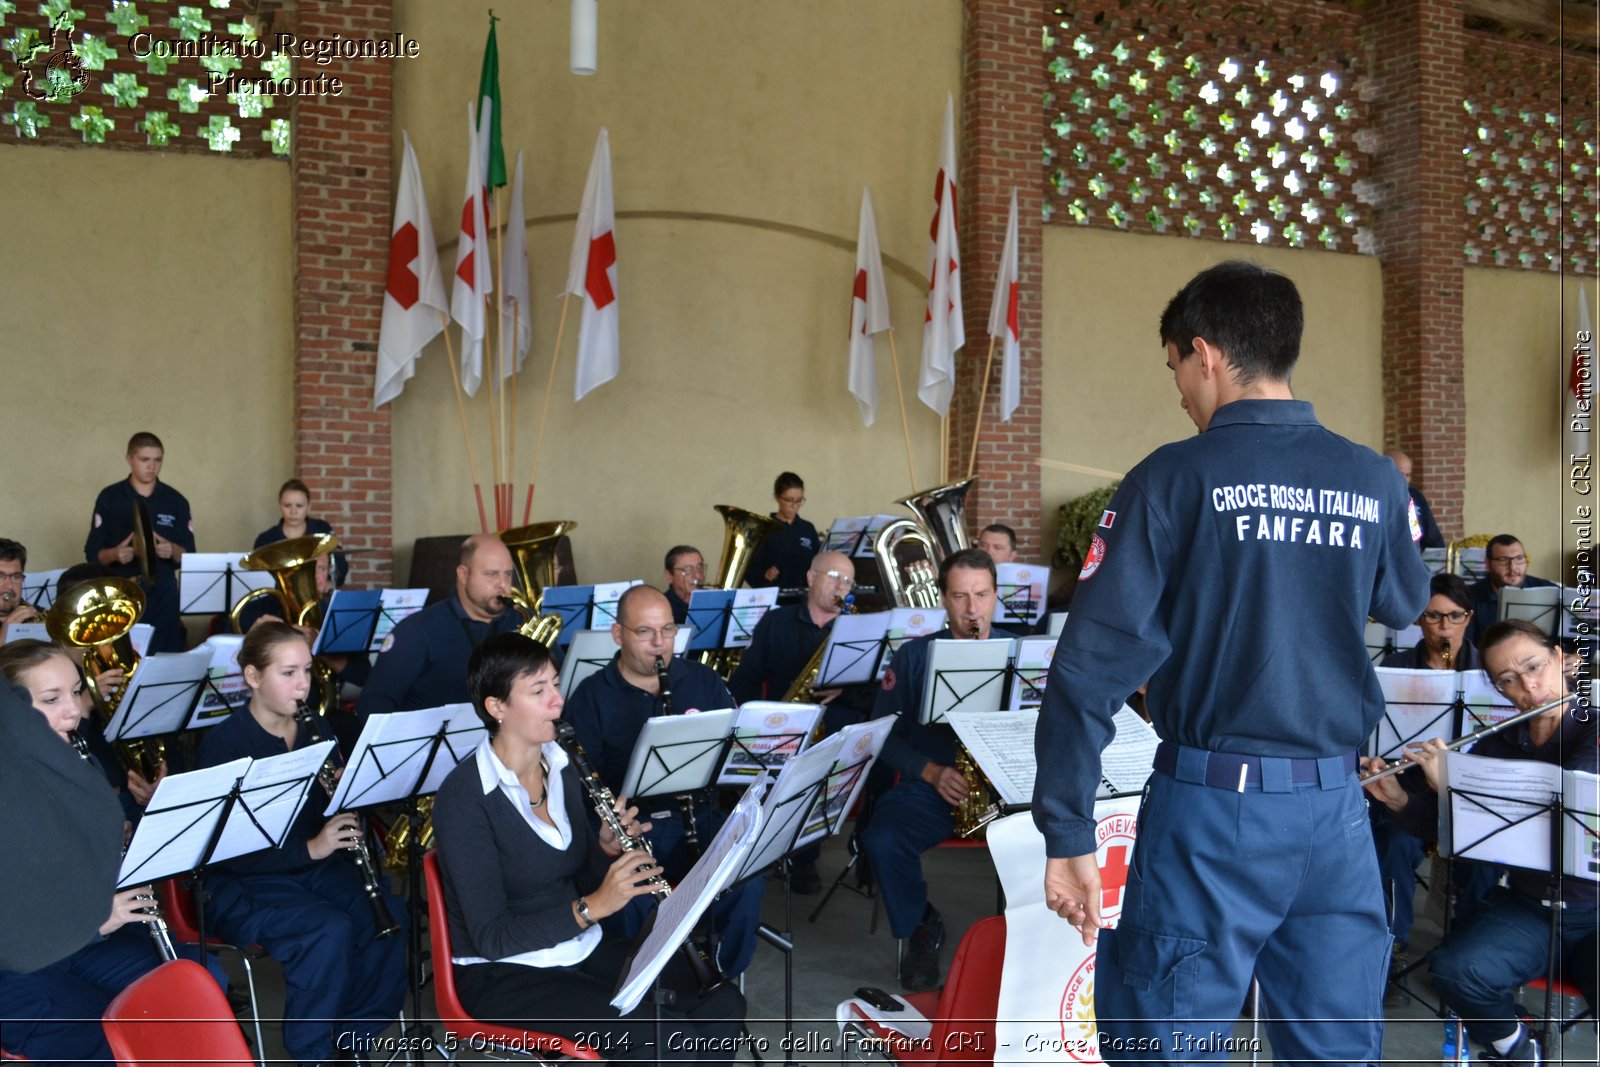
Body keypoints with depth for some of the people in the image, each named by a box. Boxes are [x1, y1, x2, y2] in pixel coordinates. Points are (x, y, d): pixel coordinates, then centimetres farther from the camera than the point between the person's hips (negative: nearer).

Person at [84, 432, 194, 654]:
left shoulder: (175, 501, 6)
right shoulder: (109, 498, 3)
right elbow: (92, 553, 3)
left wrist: (173, 551, -16)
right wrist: (114, 554, -18)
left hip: (163, 596, 1)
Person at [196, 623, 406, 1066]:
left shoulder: (314, 730, 4)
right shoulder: (223, 742, -13)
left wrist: (347, 816, -11)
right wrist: (310, 848, -29)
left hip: (316, 866, 5)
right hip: (244, 883, -5)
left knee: (394, 916, -21)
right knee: (329, 931, -32)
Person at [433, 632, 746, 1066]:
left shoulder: (560, 767, 4)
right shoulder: (465, 796, -17)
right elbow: (490, 936, -21)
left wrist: (609, 848, -8)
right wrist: (592, 907, -29)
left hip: (586, 947, 7)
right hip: (504, 971, -7)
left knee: (724, 1006, -14)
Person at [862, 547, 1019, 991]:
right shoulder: (913, 656, 7)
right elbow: (884, 734, 4)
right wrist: (931, 772, -12)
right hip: (928, 787, 1)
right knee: (881, 840, -29)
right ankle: (921, 929, 2)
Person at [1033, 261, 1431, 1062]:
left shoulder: (1174, 478, -10)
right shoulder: (1376, 482, 1)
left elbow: (1093, 660, -15)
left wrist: (1066, 833, -11)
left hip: (1212, 806, -4)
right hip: (1336, 810, 4)